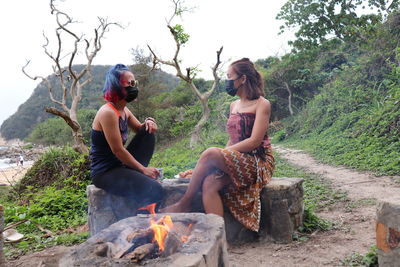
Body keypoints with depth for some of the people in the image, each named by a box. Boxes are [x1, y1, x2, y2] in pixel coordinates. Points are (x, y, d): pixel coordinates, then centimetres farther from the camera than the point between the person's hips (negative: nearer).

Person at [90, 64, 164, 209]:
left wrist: (149, 122, -4)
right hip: (104, 173, -9)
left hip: (121, 164, 9)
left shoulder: (124, 110, 7)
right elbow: (118, 150, -21)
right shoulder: (108, 112, -20)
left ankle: (135, 176, 4)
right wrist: (143, 169, -14)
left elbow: (141, 130, 20)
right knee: (154, 190, -23)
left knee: (148, 133, 2)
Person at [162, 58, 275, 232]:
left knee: (210, 153, -29)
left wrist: (224, 152, -16)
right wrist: (223, 155, 0)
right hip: (236, 162, 6)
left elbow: (254, 141, -14)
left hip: (258, 162, -6)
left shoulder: (262, 104, -4)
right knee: (209, 183, -26)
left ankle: (184, 204, -16)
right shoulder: (234, 105, 18)